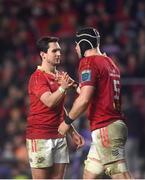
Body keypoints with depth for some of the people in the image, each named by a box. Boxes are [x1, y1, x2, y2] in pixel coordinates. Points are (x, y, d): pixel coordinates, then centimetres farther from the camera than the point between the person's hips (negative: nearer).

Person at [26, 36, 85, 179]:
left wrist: (72, 132, 20)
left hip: (59, 136, 7)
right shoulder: (37, 77, -9)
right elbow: (49, 102, -23)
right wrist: (63, 88, -38)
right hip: (40, 137, -7)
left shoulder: (60, 76, 16)